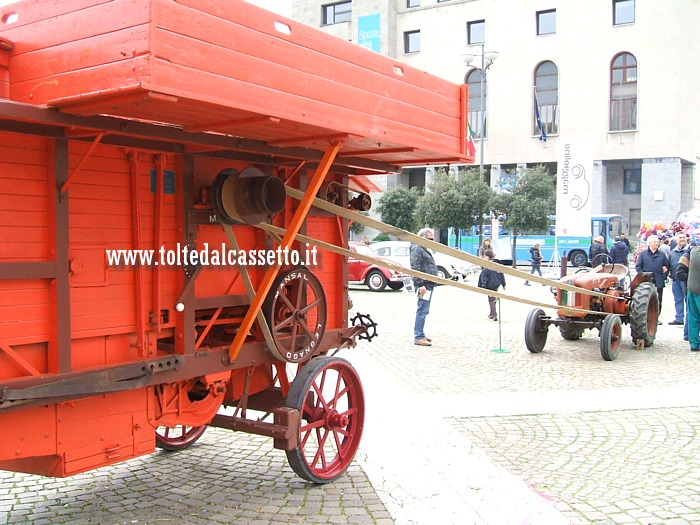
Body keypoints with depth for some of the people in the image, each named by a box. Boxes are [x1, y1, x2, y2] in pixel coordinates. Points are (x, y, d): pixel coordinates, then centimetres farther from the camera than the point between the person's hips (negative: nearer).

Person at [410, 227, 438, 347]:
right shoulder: (417, 249, -11)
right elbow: (415, 268, -19)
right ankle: (418, 337, -9)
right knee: (422, 311, -10)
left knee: (423, 311, 14)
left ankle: (420, 335, 22)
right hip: (424, 285, -11)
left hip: (429, 285, 11)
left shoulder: (424, 249, 22)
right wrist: (421, 284, -23)